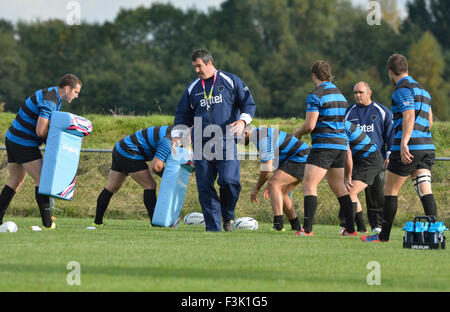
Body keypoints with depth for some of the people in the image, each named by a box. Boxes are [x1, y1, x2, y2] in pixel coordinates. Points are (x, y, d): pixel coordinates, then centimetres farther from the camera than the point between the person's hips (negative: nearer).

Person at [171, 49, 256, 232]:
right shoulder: (192, 89, 17)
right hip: (201, 146, 4)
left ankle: (228, 216, 7)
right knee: (204, 186, -3)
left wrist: (243, 121, -12)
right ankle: (213, 227, 2)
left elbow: (248, 103, 6)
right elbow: (183, 115, 22)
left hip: (226, 143, -4)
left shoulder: (230, 81, 6)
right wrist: (176, 135, 7)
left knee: (229, 181, -18)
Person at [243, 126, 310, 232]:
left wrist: (256, 189, -8)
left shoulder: (263, 139, -19)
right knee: (281, 192, 13)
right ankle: (296, 227, 17)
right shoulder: (261, 134, 16)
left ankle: (278, 225, -30)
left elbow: (267, 170, -19)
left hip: (300, 159, -11)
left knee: (273, 184, -20)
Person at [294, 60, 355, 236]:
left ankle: (307, 229, -19)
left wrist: (299, 133, 5)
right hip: (341, 144, 8)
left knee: (309, 184, -10)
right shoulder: (339, 94, 16)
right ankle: (351, 229, 14)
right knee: (339, 187, 15)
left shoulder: (315, 96, -11)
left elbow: (310, 125, -16)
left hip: (324, 146, -8)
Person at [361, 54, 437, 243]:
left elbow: (409, 116, -21)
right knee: (425, 192, 0)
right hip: (427, 146, 8)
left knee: (390, 190, 4)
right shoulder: (421, 89, 21)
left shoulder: (403, 89, -7)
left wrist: (404, 143, -30)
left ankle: (384, 235, 10)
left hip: (409, 148, -8)